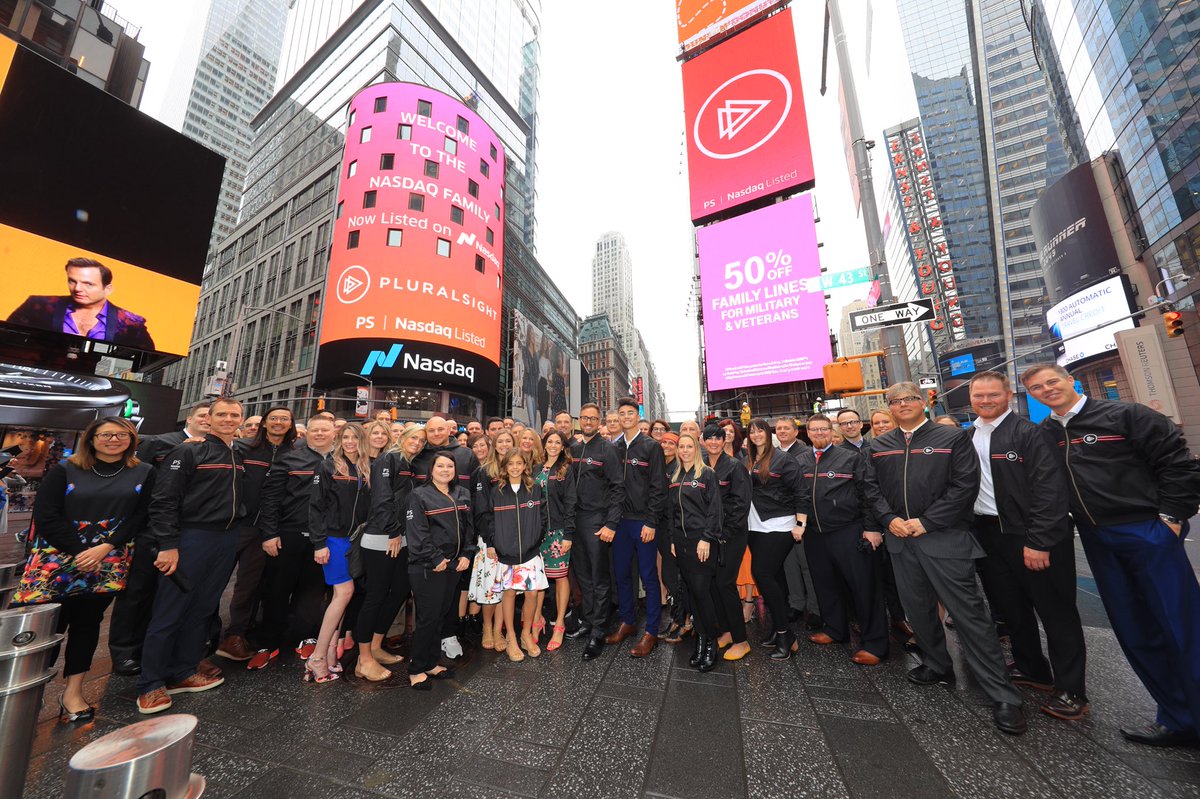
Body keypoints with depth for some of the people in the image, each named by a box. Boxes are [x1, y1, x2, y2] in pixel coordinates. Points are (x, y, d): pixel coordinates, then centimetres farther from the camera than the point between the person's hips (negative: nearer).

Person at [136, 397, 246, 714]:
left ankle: (182, 673, 26)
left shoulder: (238, 456, 12)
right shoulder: (188, 452, -8)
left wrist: (234, 535, 10)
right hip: (191, 538, -6)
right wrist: (168, 545, -16)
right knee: (169, 612, 3)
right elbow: (163, 500, -12)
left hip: (227, 541, 6)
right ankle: (151, 684, 17)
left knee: (202, 609, 13)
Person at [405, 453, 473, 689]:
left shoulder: (463, 495, 8)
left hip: (454, 565, 6)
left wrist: (466, 554, 1)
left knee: (441, 615, 15)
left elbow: (469, 527, 10)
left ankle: (430, 663, 32)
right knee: (428, 617, 1)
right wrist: (435, 559, -15)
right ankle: (416, 670, 20)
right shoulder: (419, 495, -9)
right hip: (427, 568, -6)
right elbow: (417, 532, -15)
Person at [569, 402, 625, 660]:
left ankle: (597, 633, 19)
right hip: (576, 519, 6)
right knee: (582, 574, 16)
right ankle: (587, 621, 33)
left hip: (598, 520, -5)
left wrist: (611, 524, -16)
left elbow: (618, 487, -12)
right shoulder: (574, 448, 9)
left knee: (599, 577, 6)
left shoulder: (607, 448, -8)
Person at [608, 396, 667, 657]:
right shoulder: (614, 448, 8)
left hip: (644, 522, -5)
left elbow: (658, 487, -9)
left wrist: (651, 522, -14)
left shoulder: (651, 446, -5)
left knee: (649, 577, 6)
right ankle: (627, 622, 33)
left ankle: (651, 631, 21)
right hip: (620, 520, 5)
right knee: (622, 574, 14)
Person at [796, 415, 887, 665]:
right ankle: (835, 630, 34)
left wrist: (871, 527, -9)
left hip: (848, 532, -4)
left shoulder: (851, 457, -3)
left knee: (863, 586, 3)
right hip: (814, 532, 4)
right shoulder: (799, 461, 6)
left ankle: (874, 643, 19)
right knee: (825, 584, 15)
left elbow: (866, 493, -5)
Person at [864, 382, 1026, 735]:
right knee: (918, 608, 16)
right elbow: (873, 487, 7)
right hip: (900, 538, 4)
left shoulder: (953, 437, -3)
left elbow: (965, 485, -10)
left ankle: (1003, 695, 14)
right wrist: (889, 519, -7)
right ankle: (937, 667, 35)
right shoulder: (879, 445, 8)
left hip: (945, 537, -4)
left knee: (969, 613, -1)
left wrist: (927, 521, -14)